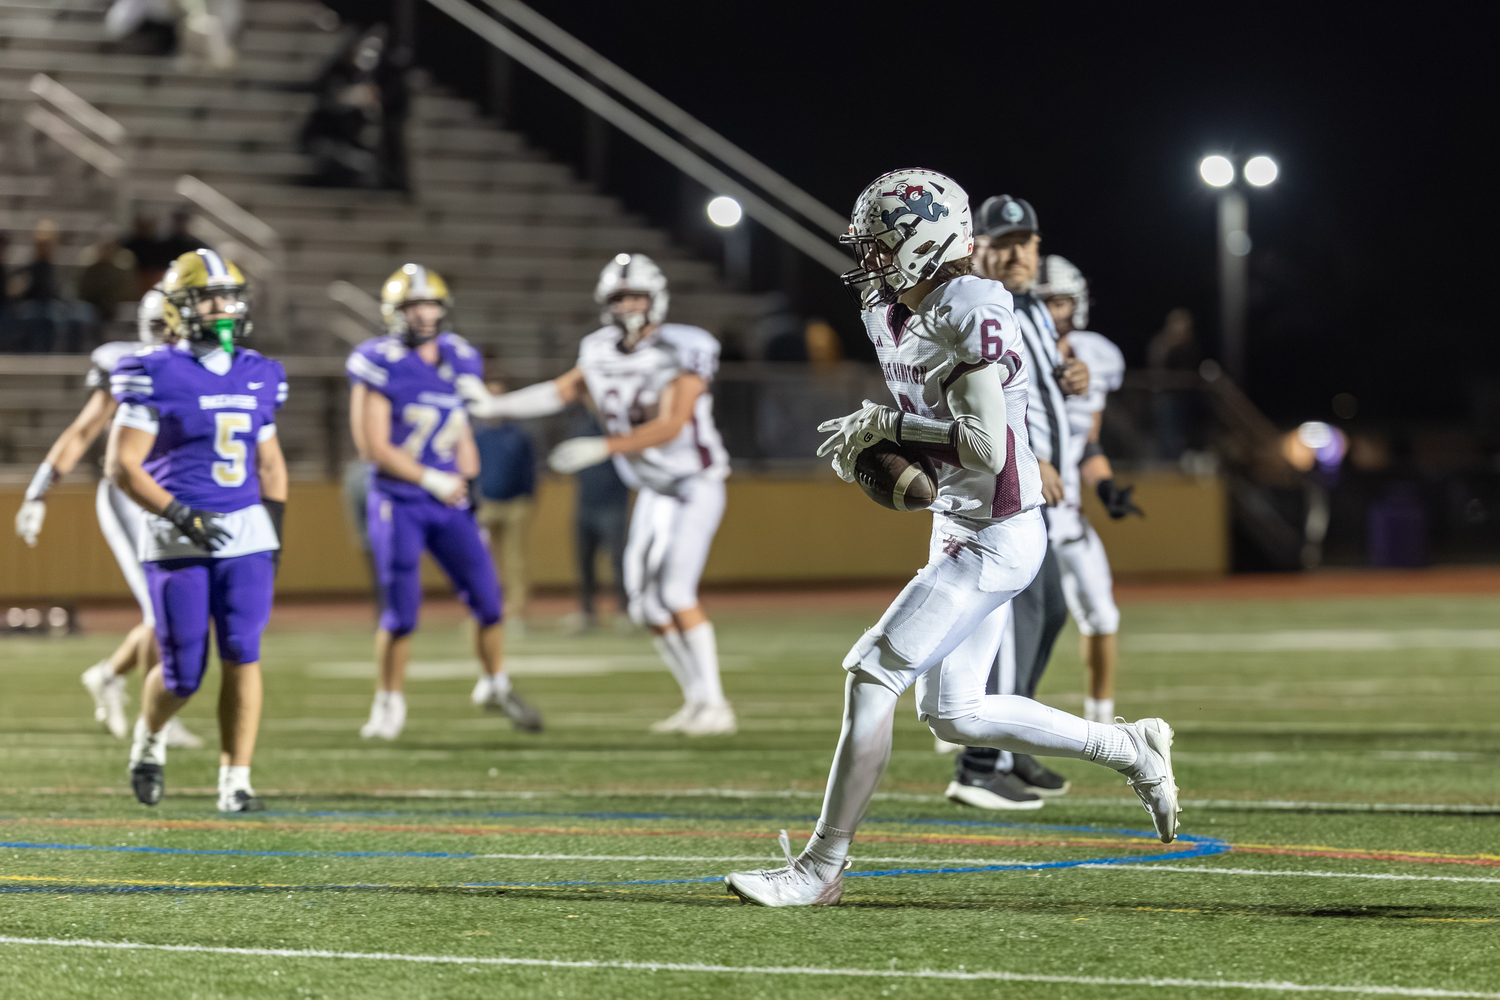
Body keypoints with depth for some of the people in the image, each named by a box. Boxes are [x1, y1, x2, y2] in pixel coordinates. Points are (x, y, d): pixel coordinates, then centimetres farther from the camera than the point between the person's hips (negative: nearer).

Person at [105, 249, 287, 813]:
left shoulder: (258, 377, 10)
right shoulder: (155, 376, -8)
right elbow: (121, 466, -10)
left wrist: (275, 533, 13)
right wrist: (182, 516, -18)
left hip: (246, 536, 4)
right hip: (177, 542, -4)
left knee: (242, 657, -7)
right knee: (183, 673, -1)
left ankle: (235, 782, -1)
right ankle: (149, 739, 31)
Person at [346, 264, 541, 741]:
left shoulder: (458, 360, 7)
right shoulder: (380, 365, -12)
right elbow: (375, 446, -13)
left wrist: (469, 482, 12)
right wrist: (433, 480, -13)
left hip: (449, 504, 5)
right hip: (398, 503, -5)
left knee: (488, 598, 3)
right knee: (401, 612, -6)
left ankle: (495, 685, 25)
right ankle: (388, 702, 11)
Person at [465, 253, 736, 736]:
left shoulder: (683, 353, -21)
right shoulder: (601, 353, -1)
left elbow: (670, 427, -29)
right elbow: (561, 391, 17)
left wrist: (601, 448, -34)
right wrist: (497, 405, 12)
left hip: (696, 486, -7)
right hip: (653, 492, 7)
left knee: (677, 591, -19)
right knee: (647, 605, 5)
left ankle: (716, 708, -14)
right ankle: (696, 700, 17)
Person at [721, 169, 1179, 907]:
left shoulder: (971, 318, -20)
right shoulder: (894, 317, 8)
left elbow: (986, 447, -26)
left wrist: (890, 425, -17)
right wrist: (880, 443, 4)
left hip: (995, 536, -10)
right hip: (962, 532, 10)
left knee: (873, 674, -11)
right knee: (954, 714, 13)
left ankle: (822, 867, -5)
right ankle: (1130, 750, 26)